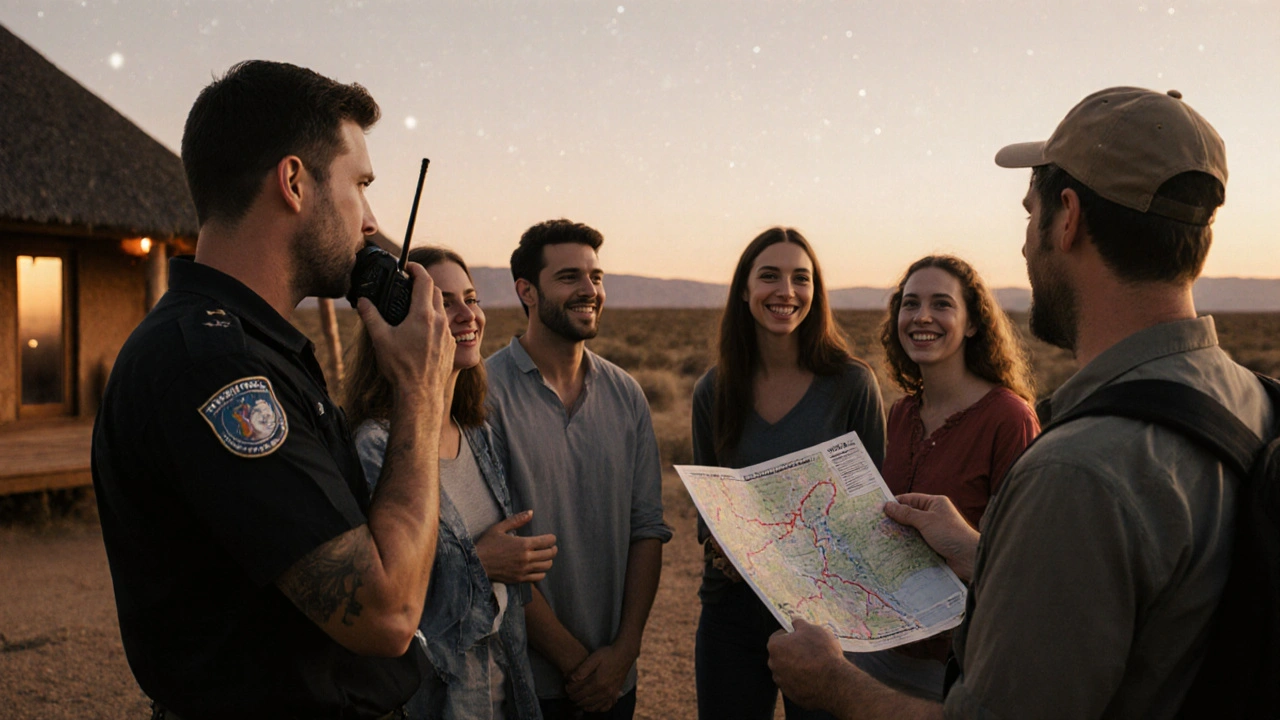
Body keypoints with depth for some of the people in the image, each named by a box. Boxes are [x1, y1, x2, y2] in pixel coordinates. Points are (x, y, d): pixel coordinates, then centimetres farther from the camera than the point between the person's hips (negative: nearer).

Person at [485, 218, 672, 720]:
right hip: (523, 678, -4)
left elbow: (648, 528, 4)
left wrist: (625, 649, -5)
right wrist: (573, 659, -12)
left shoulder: (625, 393, 3)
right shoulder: (485, 392, -13)